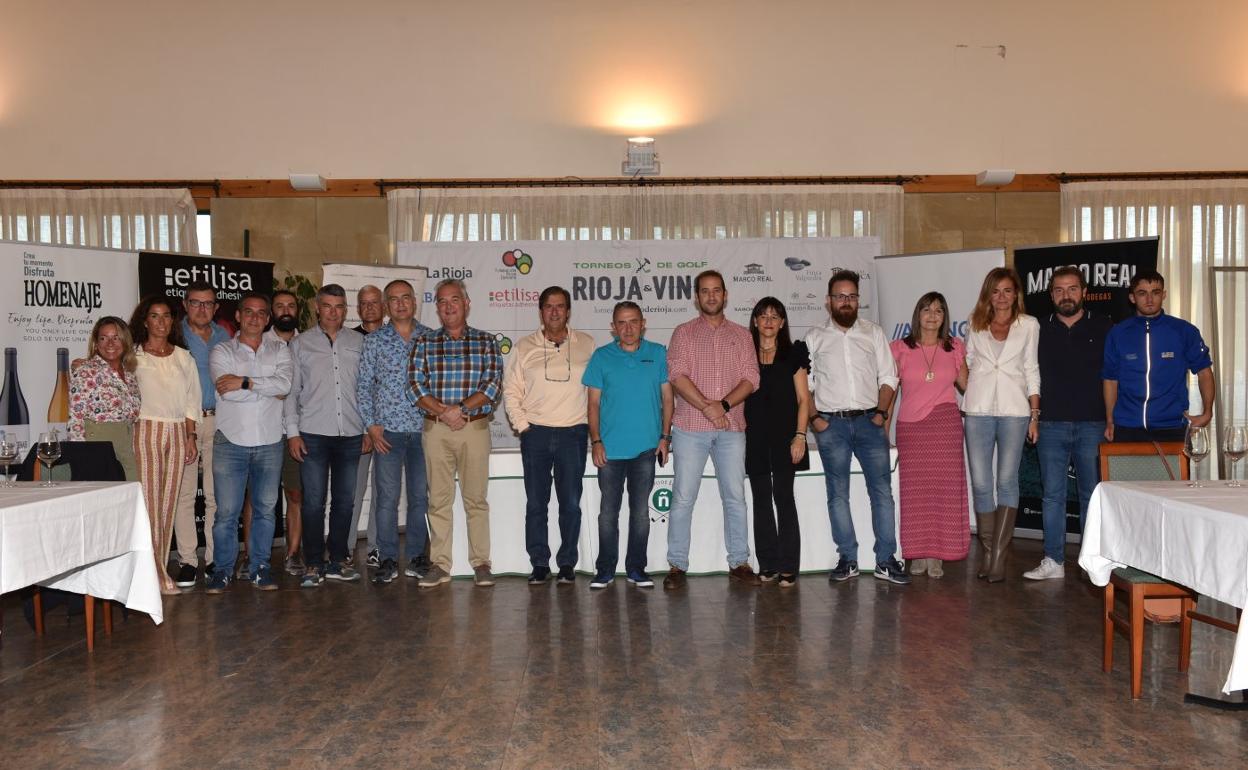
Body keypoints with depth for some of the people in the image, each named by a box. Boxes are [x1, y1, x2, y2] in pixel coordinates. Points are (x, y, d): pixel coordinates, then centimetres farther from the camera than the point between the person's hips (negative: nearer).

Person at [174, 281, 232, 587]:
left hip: (217, 420, 3)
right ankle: (187, 560, 3)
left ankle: (215, 558, 11)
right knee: (184, 492, -3)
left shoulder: (223, 336, 15)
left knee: (216, 493, 4)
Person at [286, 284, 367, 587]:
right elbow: (291, 390, 4)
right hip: (313, 434, -2)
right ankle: (313, 564, 7)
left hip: (351, 434, 2)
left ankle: (338, 561, 17)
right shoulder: (300, 344, 6)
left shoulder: (359, 342, 10)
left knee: (344, 500, 7)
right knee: (314, 501, -2)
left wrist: (369, 429, 7)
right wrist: (292, 432, -3)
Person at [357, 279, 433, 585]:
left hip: (423, 430, 1)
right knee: (386, 497, 0)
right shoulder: (374, 341, 4)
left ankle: (417, 557, 16)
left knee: (420, 496, 6)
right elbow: (363, 386, 4)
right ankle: (388, 560, 10)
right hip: (388, 431, -1)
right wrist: (371, 425, -3)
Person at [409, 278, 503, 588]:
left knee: (476, 498, 2)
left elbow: (493, 384, -3)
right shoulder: (424, 342, 9)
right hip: (435, 429, 1)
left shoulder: (486, 342, 6)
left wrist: (461, 408, -14)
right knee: (438, 499, 5)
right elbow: (415, 385, 0)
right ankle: (440, 564, 12)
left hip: (475, 427, -1)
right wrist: (443, 411, -13)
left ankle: (480, 563, 10)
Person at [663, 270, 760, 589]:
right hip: (690, 427, -2)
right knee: (683, 497, -1)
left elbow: (751, 377, 4)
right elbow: (677, 375, -6)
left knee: (735, 497, 5)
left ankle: (739, 563, 15)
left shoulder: (741, 335, 13)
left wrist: (724, 405, -12)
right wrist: (707, 407, -15)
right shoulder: (683, 333, 7)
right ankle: (677, 565, 6)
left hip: (731, 427, 2)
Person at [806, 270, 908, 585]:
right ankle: (847, 559, 11)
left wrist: (881, 413, -4)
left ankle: (886, 560, 3)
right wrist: (814, 418, -5)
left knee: (882, 489, -3)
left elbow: (888, 377, 8)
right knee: (838, 493, 3)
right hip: (831, 424, -1)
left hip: (868, 420, 1)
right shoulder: (814, 337, 8)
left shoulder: (873, 333, 10)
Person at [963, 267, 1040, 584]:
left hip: (1014, 409, -2)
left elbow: (1031, 371, 8)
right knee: (981, 483, 0)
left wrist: (1035, 415, 3)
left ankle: (999, 556, -3)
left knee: (1007, 481, -5)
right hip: (978, 409, 2)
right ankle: (988, 552, 11)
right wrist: (960, 404, 6)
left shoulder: (1029, 325, 8)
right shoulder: (976, 325, 12)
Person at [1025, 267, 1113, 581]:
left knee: (1092, 494, 4)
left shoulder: (1103, 326, 5)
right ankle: (1053, 561, 7)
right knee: (1053, 494, 3)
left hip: (1092, 424, -1)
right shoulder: (1041, 330, 9)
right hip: (1051, 425, 1)